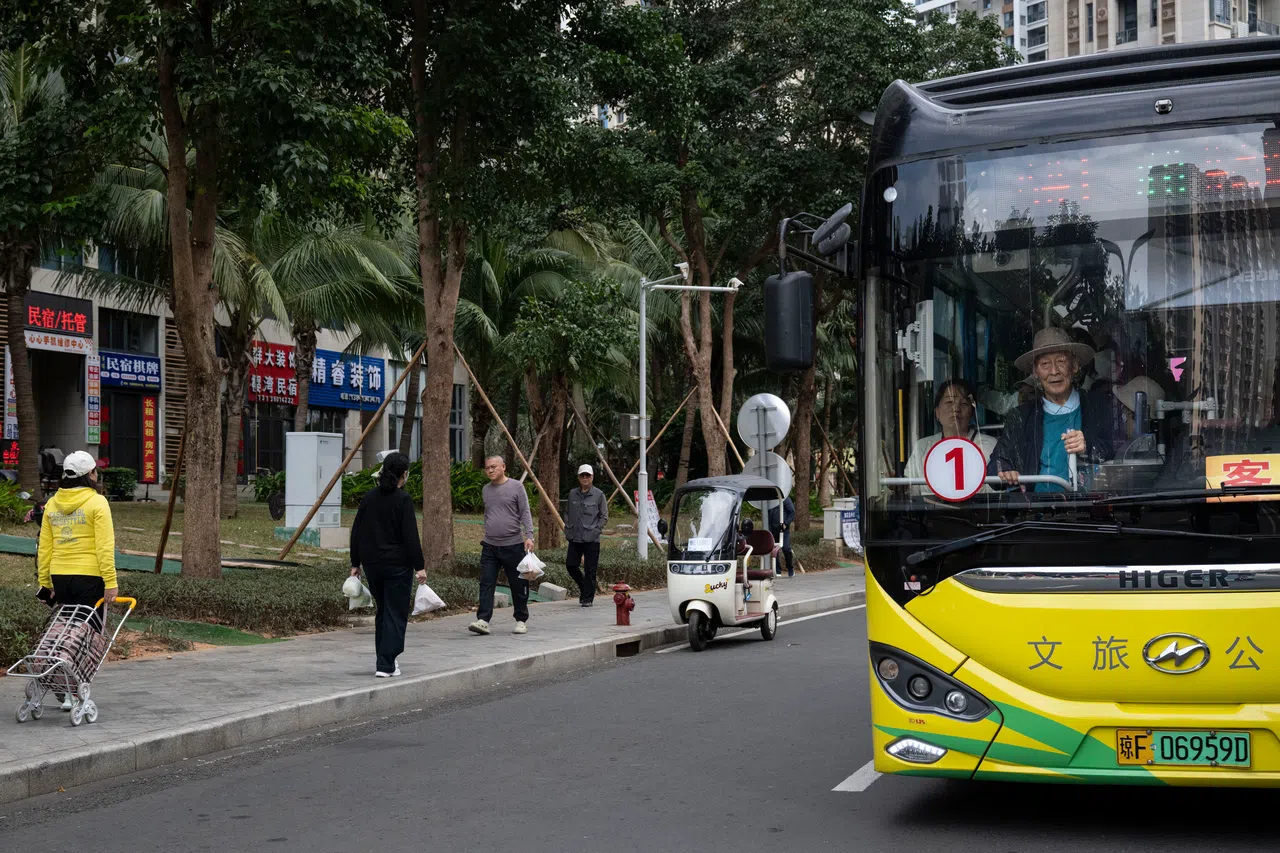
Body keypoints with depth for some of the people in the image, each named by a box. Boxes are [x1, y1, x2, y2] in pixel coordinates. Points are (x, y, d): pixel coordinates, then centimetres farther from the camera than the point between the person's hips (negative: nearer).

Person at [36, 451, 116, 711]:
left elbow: (44, 548, 10)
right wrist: (110, 582, -14)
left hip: (59, 577, 5)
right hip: (89, 577, -5)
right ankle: (75, 694, -2)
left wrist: (45, 582, 15)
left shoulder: (52, 504, 9)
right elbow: (104, 547, -14)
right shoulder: (96, 503, -8)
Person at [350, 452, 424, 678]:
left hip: (372, 564, 6)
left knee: (383, 611, 19)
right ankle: (385, 666, -6)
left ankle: (385, 659, 25)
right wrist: (419, 566, -10)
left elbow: (356, 532, 9)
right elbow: (410, 536, -15)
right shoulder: (403, 499, -11)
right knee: (396, 614, -1)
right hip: (397, 565, -6)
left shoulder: (369, 497, 6)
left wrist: (355, 563, 16)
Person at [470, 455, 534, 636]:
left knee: (518, 586, 4)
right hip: (490, 546, 4)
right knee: (486, 584, -6)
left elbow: (525, 513, -5)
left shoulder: (516, 487, -2)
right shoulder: (486, 489, 13)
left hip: (513, 545, -4)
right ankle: (483, 620, -10)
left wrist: (529, 536, -16)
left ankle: (521, 621, 16)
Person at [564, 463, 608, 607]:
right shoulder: (572, 494, 9)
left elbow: (604, 517, 1)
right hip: (575, 538, 4)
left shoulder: (598, 495, -2)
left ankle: (588, 598, 8)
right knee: (570, 565, 4)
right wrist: (568, 529, 8)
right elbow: (567, 513, 19)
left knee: (589, 570, -2)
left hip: (591, 540, -4)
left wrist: (595, 530, -7)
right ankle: (583, 586, 30)